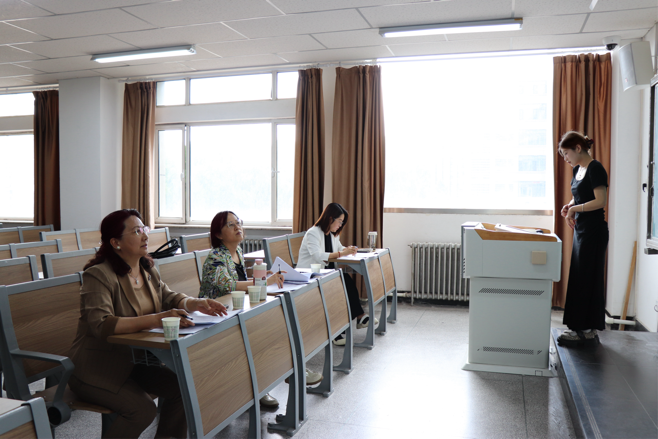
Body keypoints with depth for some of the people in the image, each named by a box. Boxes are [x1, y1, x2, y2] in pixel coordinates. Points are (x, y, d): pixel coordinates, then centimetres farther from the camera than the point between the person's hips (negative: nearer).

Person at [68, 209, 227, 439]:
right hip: (97, 369, -7)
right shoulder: (98, 275, -19)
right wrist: (156, 319, -40)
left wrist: (196, 303, -12)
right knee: (142, 409, -24)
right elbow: (101, 325, -31)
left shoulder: (147, 269, 6)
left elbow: (169, 298, 11)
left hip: (133, 361, 7)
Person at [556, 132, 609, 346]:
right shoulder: (578, 170, 13)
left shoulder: (595, 169, -14)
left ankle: (587, 331, 5)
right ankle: (581, 329, 19)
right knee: (578, 278, 11)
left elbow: (600, 201, -20)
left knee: (588, 279, -4)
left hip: (594, 230, -9)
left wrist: (575, 208, -18)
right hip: (581, 229, 9)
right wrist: (570, 206, 5)